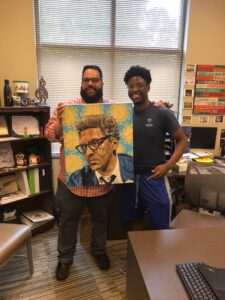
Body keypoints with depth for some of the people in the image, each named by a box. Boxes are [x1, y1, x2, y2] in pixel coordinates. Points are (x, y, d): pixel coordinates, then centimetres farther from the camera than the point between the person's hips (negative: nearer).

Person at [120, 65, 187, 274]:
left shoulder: (162, 114, -9)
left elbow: (182, 141, -4)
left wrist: (168, 166, -16)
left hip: (154, 178, -4)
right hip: (129, 177, 4)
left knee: (160, 227, 7)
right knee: (131, 223, 18)